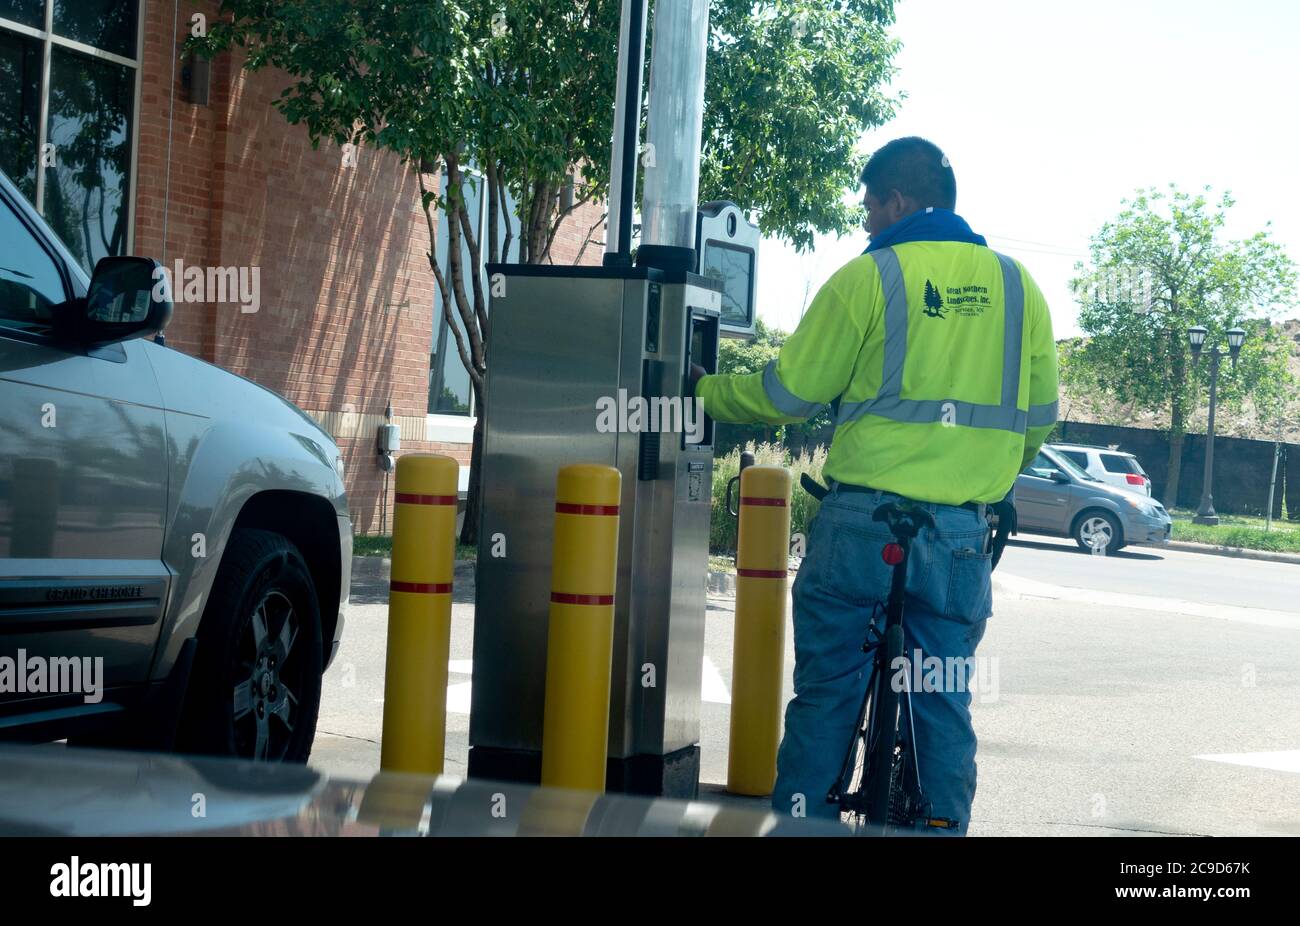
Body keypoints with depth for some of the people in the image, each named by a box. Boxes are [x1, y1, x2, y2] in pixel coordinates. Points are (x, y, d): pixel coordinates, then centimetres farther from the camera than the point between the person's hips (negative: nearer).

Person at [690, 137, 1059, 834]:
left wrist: (706, 391, 16)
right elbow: (1039, 418, 13)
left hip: (862, 523, -3)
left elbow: (787, 395, -1)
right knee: (944, 704, 12)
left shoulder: (867, 279, -4)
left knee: (825, 695, 7)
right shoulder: (1018, 286, 8)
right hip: (962, 536, 3)